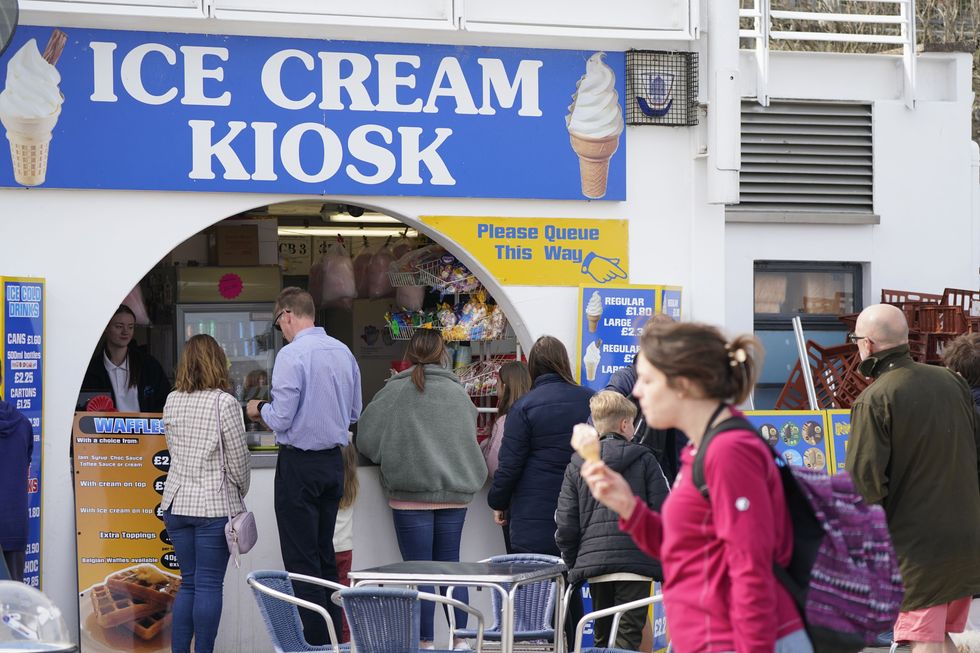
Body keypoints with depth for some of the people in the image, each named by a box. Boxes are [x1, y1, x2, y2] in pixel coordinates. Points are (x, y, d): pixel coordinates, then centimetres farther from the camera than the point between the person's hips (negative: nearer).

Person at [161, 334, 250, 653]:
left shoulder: (171, 402, 6)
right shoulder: (225, 403, -11)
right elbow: (237, 458, -8)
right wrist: (241, 491, 10)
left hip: (177, 503, 5)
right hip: (215, 505, -5)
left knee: (188, 582, 13)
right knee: (209, 585, 0)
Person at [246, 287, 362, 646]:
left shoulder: (291, 355, -17)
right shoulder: (344, 352, 5)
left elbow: (281, 418, -17)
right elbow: (354, 413, 13)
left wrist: (260, 409, 3)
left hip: (299, 464, -7)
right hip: (334, 461, 7)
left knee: (301, 560, -1)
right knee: (326, 555, 16)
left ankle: (315, 640, -1)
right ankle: (334, 637, 20)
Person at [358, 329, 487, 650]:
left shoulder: (394, 391, -6)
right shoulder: (459, 392, 3)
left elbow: (366, 439, -2)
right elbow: (470, 439, 13)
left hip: (411, 494, -3)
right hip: (454, 492, 3)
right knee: (451, 565, 11)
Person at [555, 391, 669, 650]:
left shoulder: (576, 466, 8)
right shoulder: (644, 459, 1)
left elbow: (565, 524, 5)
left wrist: (572, 562, 16)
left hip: (593, 563, 3)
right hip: (636, 563, -3)